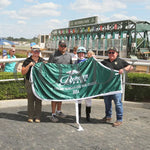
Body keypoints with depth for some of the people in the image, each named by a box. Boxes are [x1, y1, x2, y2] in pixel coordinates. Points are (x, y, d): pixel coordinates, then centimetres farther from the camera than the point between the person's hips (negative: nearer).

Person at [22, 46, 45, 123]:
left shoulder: (42, 60, 10)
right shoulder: (27, 61, 2)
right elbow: (23, 72, -3)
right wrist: (29, 65, -15)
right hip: (30, 82, -2)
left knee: (38, 100, 3)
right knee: (30, 100, 0)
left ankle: (37, 117, 12)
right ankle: (30, 117, 10)